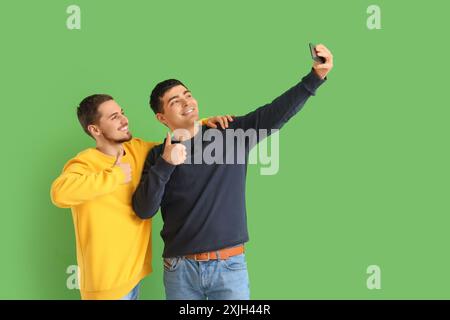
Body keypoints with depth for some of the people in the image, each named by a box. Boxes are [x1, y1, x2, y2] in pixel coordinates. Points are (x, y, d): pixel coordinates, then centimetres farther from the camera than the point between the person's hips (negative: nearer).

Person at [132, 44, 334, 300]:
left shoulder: (232, 136, 4)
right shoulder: (158, 156, 3)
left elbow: (277, 112, -5)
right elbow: (144, 210, -6)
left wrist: (316, 77, -15)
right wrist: (166, 165, -18)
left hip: (230, 265, 0)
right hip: (180, 269, 0)